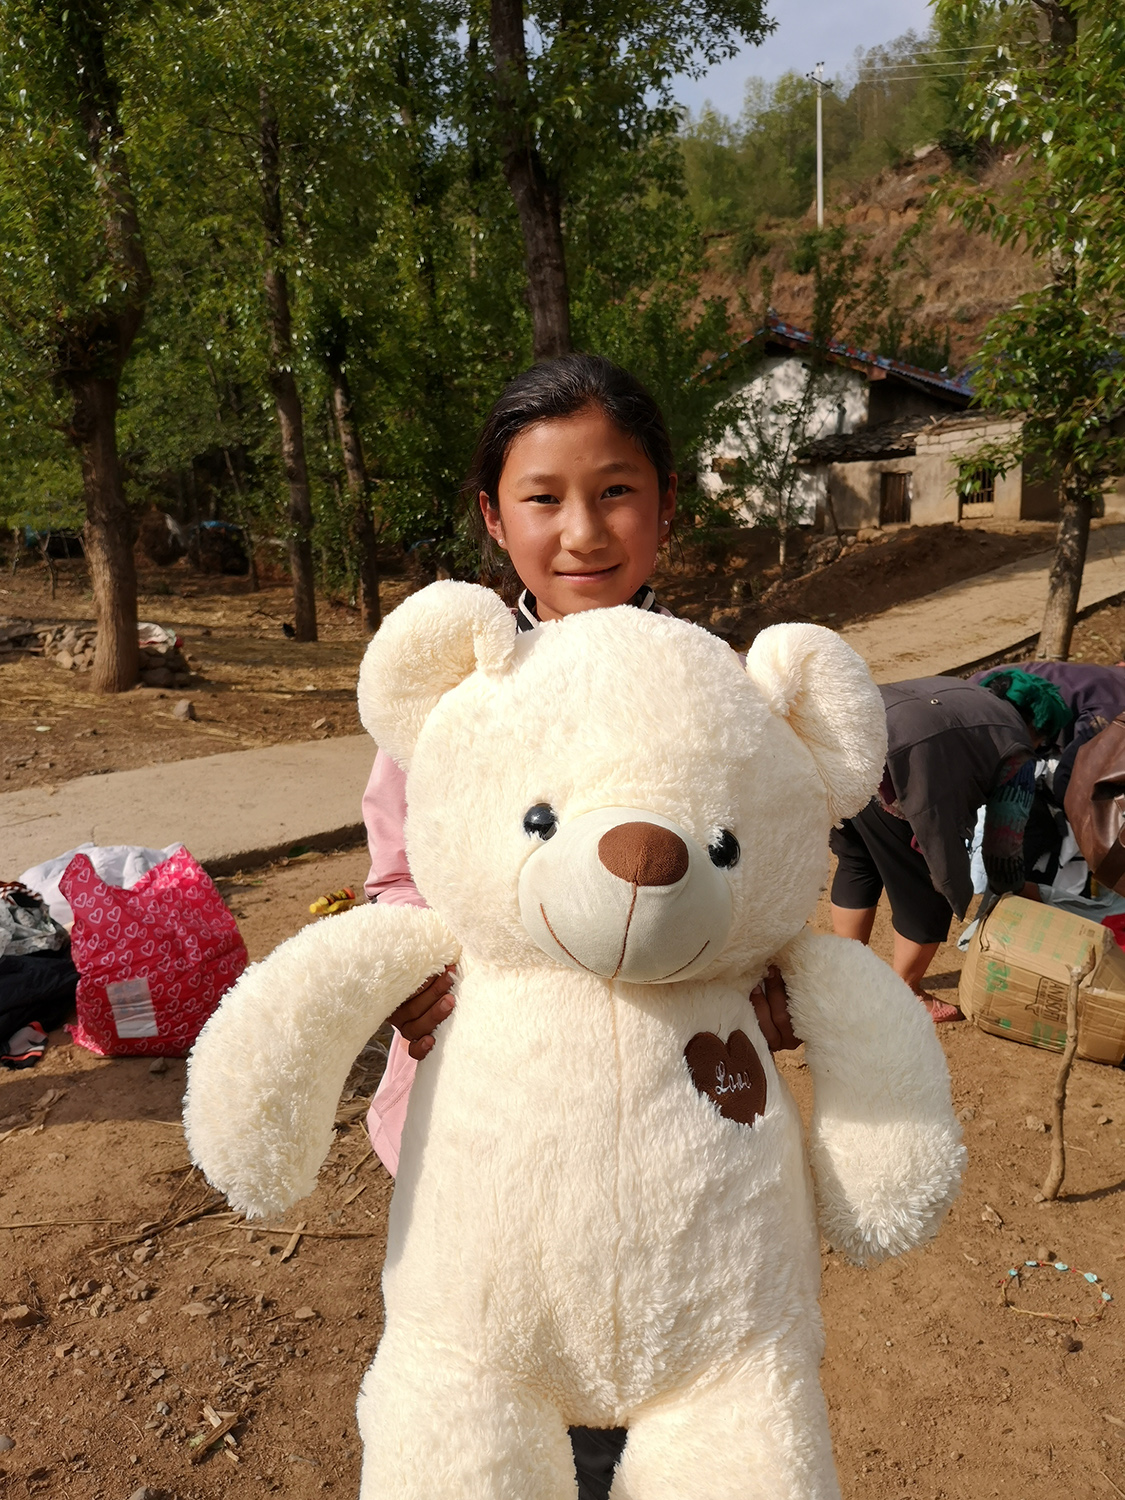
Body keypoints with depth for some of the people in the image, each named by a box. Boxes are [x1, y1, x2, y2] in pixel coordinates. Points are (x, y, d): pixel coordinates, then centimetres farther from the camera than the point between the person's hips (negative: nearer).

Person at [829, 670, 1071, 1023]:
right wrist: (1019, 888, 40)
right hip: (883, 772, -8)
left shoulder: (958, 691, 34)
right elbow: (1003, 850, 19)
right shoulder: (1017, 750, 15)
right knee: (930, 889, 14)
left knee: (857, 865, 29)